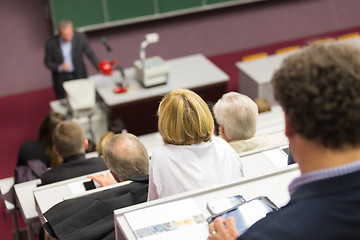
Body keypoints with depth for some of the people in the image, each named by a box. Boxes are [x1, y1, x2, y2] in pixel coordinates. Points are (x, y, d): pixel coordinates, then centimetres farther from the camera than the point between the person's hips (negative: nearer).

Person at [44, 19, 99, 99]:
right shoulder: (51, 43, -18)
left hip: (79, 75, 1)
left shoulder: (80, 38, -17)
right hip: (61, 79, -1)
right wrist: (60, 67, -25)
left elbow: (90, 54, -10)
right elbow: (48, 62, -6)